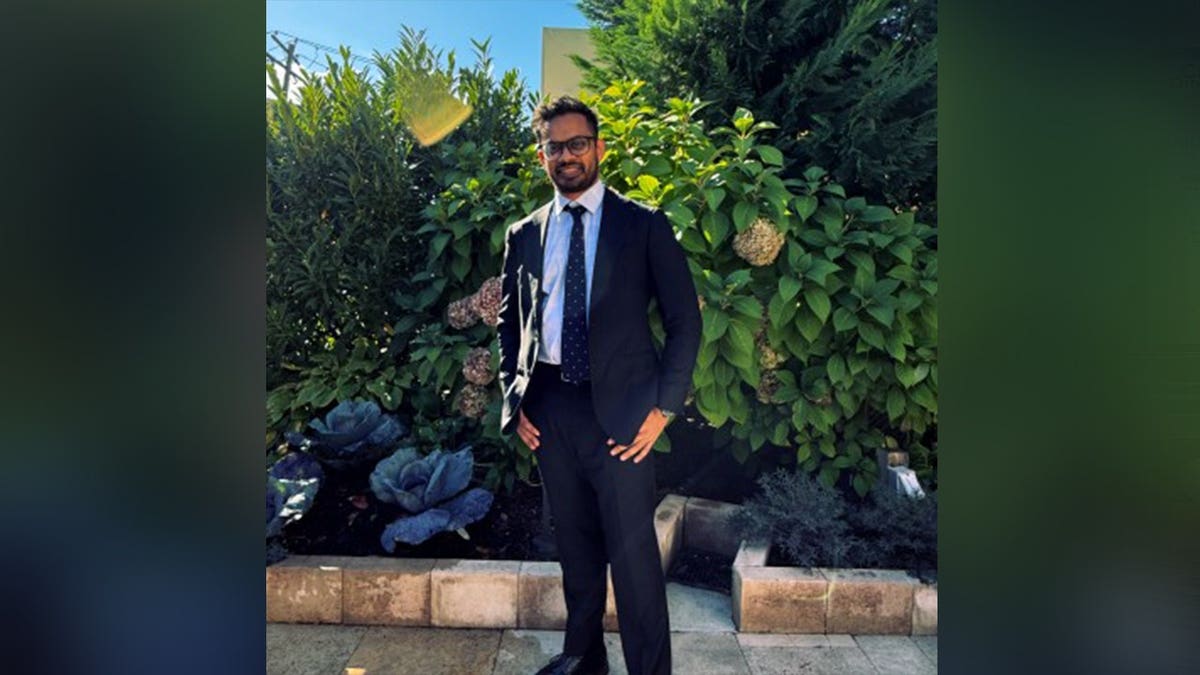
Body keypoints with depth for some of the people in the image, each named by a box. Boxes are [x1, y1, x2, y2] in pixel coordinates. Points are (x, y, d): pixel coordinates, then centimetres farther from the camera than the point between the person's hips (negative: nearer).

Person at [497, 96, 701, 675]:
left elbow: (684, 321, -1)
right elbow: (509, 323, 16)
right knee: (574, 542, 16)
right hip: (548, 407, 4)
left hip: (619, 409, -3)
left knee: (633, 552, 1)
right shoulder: (523, 235, 11)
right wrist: (515, 401, 7)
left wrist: (663, 407, -7)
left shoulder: (644, 225, 0)